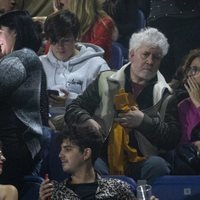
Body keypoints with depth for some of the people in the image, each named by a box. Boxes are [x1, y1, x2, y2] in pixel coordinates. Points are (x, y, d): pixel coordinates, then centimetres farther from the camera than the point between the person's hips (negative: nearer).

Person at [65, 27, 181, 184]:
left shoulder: (165, 96, 14)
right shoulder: (106, 81, 16)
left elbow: (173, 139, 5)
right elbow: (73, 110, 17)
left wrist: (143, 122, -7)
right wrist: (88, 121, -6)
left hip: (139, 163, 0)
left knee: (157, 165, -33)